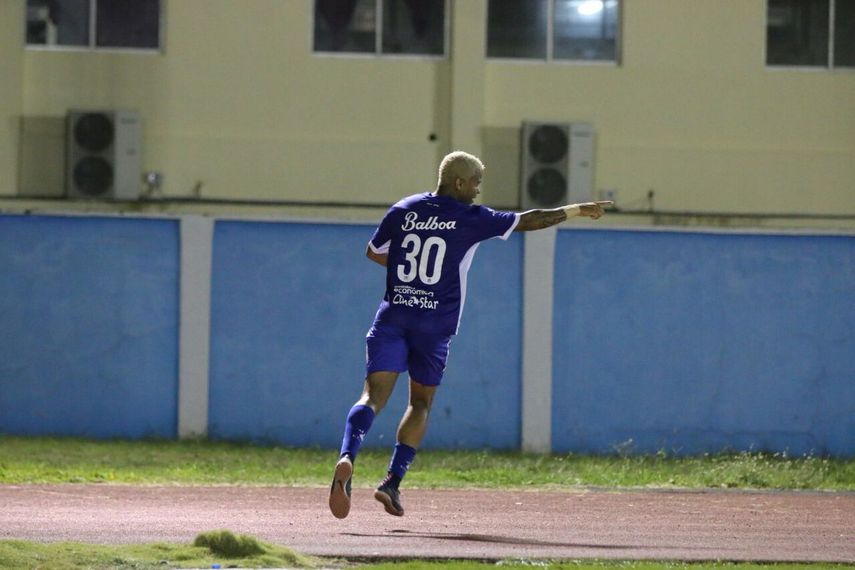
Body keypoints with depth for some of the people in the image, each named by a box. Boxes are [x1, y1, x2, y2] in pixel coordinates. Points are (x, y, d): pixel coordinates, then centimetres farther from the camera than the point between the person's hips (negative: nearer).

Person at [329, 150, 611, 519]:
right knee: (421, 403, 13)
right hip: (435, 324, -2)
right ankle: (393, 481, 4)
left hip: (392, 317, 2)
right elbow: (530, 221, 4)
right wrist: (577, 210, 15)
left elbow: (373, 253, 20)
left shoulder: (403, 211, 8)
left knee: (373, 396, -8)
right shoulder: (471, 218, -2)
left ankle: (347, 459, -33)